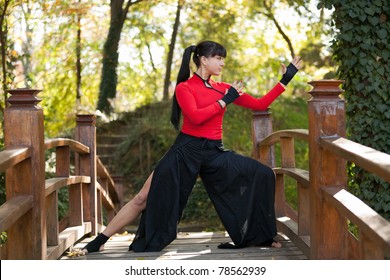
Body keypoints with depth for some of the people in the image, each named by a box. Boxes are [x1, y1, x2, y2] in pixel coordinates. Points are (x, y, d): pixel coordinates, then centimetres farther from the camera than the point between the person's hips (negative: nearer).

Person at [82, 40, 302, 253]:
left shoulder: (224, 89, 11)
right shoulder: (185, 87, -3)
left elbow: (260, 104, 12)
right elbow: (196, 117, -20)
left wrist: (286, 80, 10)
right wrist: (225, 100, -13)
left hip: (215, 153, 5)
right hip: (186, 151, -5)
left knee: (263, 175, -4)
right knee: (144, 199, -8)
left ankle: (261, 237, 7)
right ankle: (99, 241, 0)